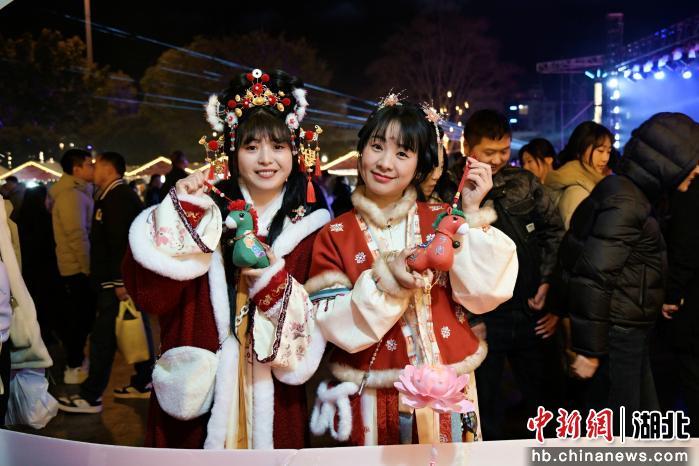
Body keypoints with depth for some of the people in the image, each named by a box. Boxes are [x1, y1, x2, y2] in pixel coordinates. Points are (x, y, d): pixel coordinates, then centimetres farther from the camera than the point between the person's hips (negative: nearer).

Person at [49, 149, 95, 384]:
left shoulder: (78, 191, 13)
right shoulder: (70, 195, -19)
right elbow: (77, 236, -23)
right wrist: (88, 267, -18)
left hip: (78, 267, 10)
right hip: (79, 268, -10)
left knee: (79, 316, 17)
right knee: (80, 317, -2)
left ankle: (75, 360, 29)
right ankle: (74, 368, 7)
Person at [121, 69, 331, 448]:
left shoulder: (309, 227, 0)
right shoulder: (206, 213, -1)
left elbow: (319, 328, -3)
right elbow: (151, 296, -10)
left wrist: (274, 280, -19)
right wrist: (178, 212, -15)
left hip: (272, 398, 1)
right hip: (197, 387, 0)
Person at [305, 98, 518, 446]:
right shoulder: (335, 235, -3)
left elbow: (482, 294, -10)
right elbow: (334, 324, -12)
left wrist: (470, 215, -15)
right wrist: (384, 278, -26)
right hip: (373, 398, -1)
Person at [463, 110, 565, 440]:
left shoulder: (524, 183, 5)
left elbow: (555, 233, 11)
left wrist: (548, 282, 1)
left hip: (533, 313, 4)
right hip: (482, 320, -3)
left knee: (543, 400, 17)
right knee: (486, 411, 12)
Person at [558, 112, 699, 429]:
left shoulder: (632, 196, 10)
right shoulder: (624, 202, -19)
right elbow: (592, 278, -24)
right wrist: (588, 349, -21)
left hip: (630, 334, 10)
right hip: (616, 336, -10)